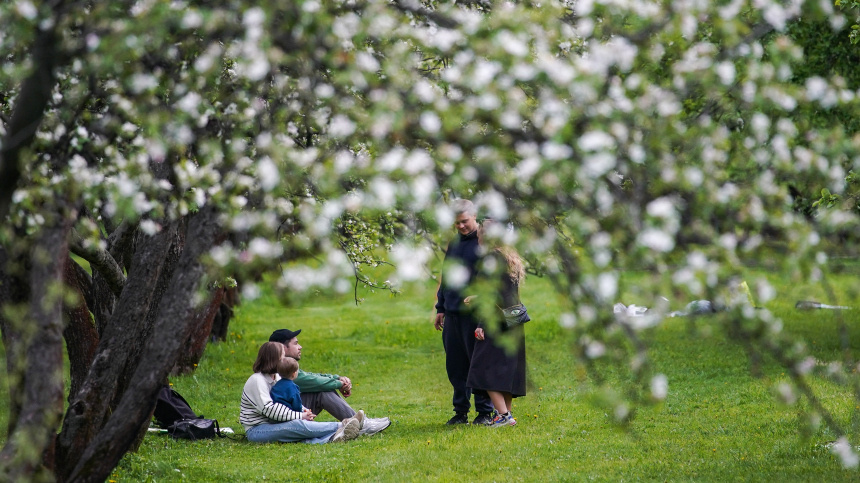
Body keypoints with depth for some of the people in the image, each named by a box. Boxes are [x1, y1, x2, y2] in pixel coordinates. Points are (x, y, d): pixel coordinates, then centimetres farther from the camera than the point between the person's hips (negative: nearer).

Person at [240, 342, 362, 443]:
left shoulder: (277, 377, 15)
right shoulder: (257, 381, -15)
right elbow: (269, 409, -24)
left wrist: (304, 411, -3)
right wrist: (300, 416, -23)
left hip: (273, 425, 9)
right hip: (256, 431, -9)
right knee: (297, 425, -29)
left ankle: (331, 437, -44)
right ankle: (340, 427, -34)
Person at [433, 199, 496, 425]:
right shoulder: (454, 244, 16)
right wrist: (440, 308, 21)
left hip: (476, 314, -6)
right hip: (453, 313, 6)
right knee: (455, 365, 7)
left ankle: (485, 412, 8)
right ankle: (460, 411, 16)